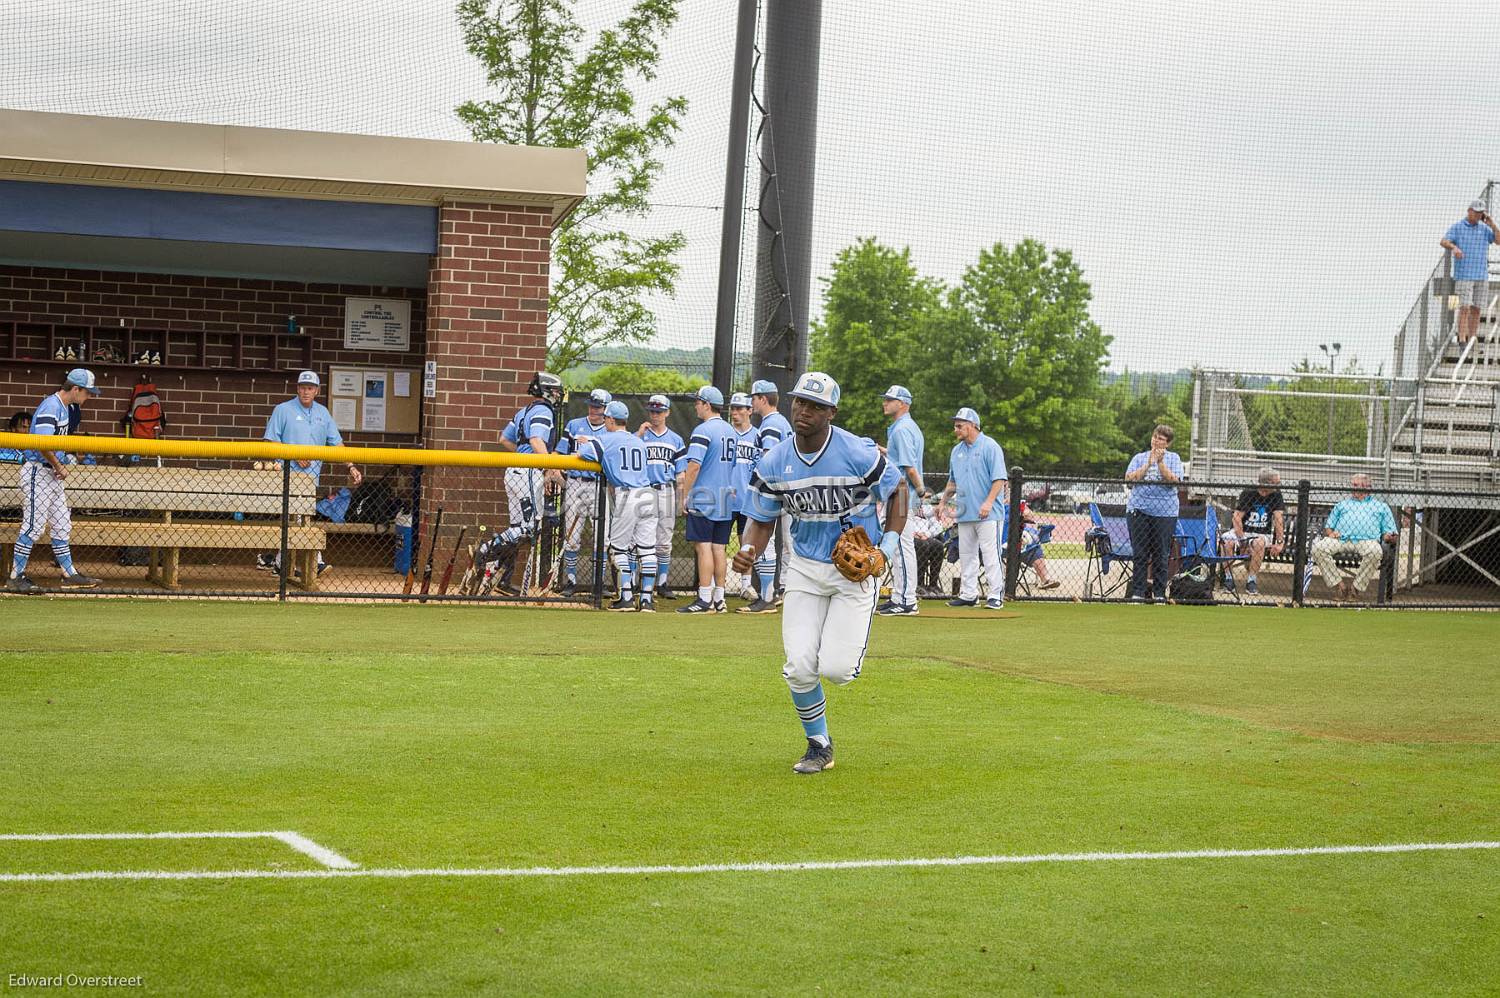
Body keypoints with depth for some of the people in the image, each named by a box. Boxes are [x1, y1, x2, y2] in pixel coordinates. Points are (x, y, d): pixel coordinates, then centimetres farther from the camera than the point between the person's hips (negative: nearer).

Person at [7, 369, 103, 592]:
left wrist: (59, 468, 4)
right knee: (33, 526, -7)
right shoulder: (50, 407, -18)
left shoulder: (63, 406, 14)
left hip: (51, 473, 10)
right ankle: (16, 578, 0)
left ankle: (70, 575, 21)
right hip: (37, 471, -10)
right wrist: (60, 467, -15)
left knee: (61, 526, 14)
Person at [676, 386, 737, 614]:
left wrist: (684, 496, -15)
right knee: (718, 548, 10)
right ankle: (719, 599, 11)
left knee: (703, 547, -7)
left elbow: (694, 465, -19)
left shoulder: (703, 430, -12)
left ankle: (705, 600, -9)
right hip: (725, 500, 8)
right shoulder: (730, 431, 14)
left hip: (704, 499, -8)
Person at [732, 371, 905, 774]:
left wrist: (889, 546, -9)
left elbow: (897, 491, 0)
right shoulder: (774, 463, -6)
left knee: (835, 669, -13)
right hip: (805, 568, 3)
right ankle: (818, 745, 16)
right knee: (799, 667, -8)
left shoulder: (859, 454, -16)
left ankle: (843, 645, 27)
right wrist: (749, 549, -17)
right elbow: (763, 519, 4)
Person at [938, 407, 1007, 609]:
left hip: (987, 514, -7)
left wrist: (989, 502, -22)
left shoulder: (990, 447, -6)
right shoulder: (957, 451, 16)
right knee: (966, 555, 9)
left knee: (990, 555, -9)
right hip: (964, 513, 7)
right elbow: (953, 481, 26)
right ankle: (968, 595, 16)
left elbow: (1000, 479, -13)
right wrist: (943, 502, 16)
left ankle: (996, 595, -6)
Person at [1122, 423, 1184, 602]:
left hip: (1165, 512, -1)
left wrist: (1160, 463, -15)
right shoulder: (1139, 458, 13)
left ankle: (1160, 593, 8)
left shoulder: (1173, 458, 8)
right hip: (1138, 510, 1)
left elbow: (1173, 481, -7)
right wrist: (1148, 464, -9)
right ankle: (1138, 592, 2)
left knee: (1161, 555, 1)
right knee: (1140, 554, -1)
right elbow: (1129, 478, -2)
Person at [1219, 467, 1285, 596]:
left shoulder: (1276, 495, -3)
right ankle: (1229, 578, -17)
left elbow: (1278, 517, -9)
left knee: (1259, 543, -37)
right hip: (1242, 531, 0)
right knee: (1226, 541, -32)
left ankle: (1251, 581, -26)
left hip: (1263, 534, 0)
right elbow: (1237, 518, -13)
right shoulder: (1248, 494, -9)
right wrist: (1242, 541, -23)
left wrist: (1279, 542, -19)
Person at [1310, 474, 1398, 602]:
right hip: (1340, 539, 2)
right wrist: (1330, 533, 2)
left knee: (1375, 552, -39)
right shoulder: (1341, 504, 35)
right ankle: (1338, 586, -27)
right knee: (1318, 547, -30)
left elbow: (1389, 533, 21)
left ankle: (1357, 588, -27)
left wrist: (1389, 537, -4)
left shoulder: (1381, 506, 30)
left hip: (1367, 540, -2)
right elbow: (1328, 527, 27)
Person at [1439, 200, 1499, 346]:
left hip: (1482, 275, 4)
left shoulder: (1484, 229, 10)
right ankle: (1462, 340, -13)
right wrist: (1454, 247, -33)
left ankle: (1471, 340, 10)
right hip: (1463, 275, -4)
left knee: (1476, 309, 5)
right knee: (1464, 307, -12)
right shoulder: (1457, 227, 0)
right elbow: (1443, 241, -13)